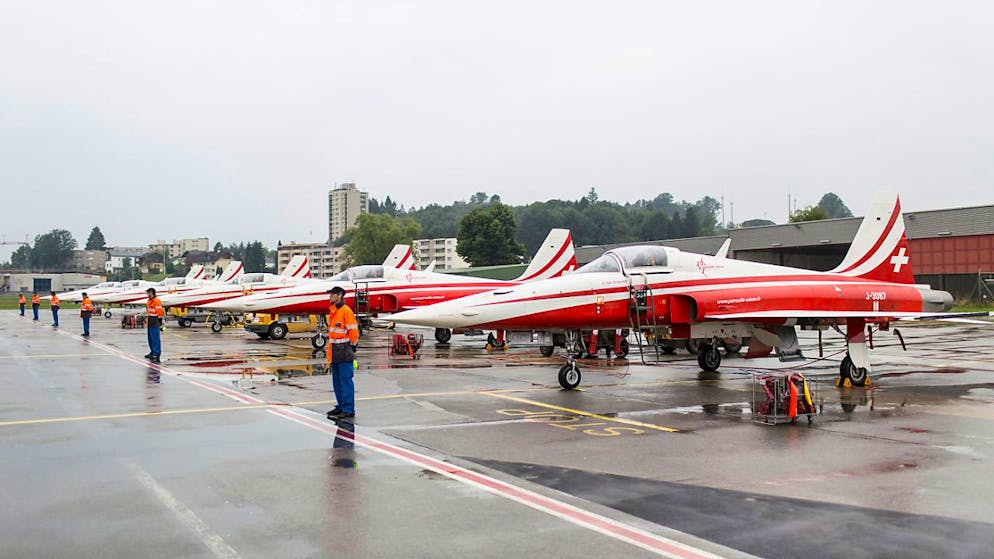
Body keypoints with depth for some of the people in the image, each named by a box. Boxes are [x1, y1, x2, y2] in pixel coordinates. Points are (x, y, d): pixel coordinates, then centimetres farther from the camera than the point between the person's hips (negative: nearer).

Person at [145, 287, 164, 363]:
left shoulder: (157, 301, -14)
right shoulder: (149, 301, 17)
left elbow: (160, 313, -17)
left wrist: (160, 322, -17)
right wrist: (146, 321, 25)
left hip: (155, 324, -10)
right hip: (149, 324, 10)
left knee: (155, 339, -11)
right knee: (150, 339, 17)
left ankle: (157, 355, -11)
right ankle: (153, 352, 28)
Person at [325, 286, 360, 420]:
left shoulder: (346, 311, -12)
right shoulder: (333, 311, 16)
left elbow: (353, 331, -13)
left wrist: (351, 347, -7)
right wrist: (331, 351, 20)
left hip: (344, 351, -9)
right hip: (335, 352, 9)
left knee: (346, 381, -7)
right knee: (337, 381, 15)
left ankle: (348, 410, -4)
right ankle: (341, 406, 24)